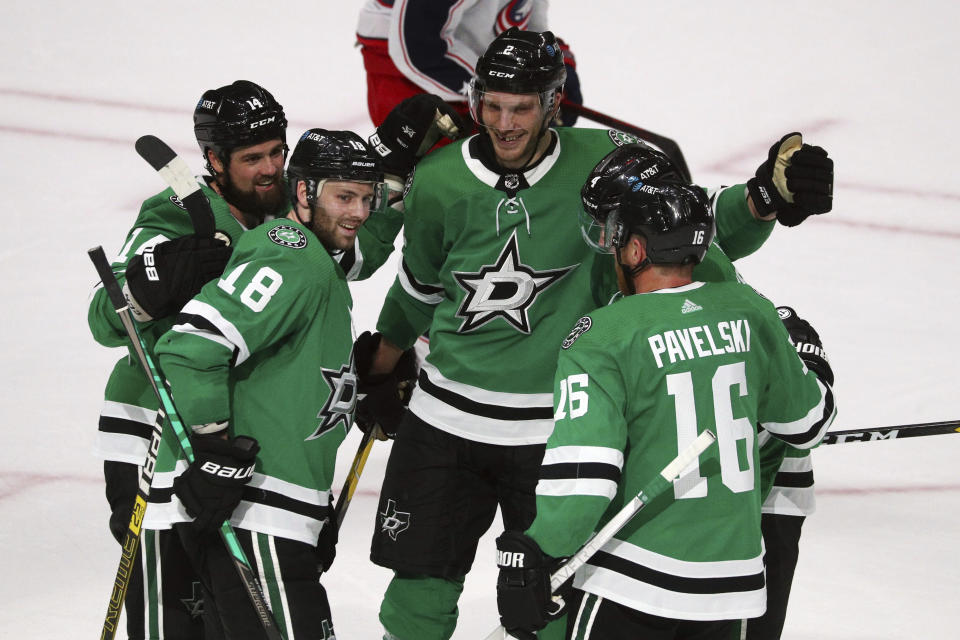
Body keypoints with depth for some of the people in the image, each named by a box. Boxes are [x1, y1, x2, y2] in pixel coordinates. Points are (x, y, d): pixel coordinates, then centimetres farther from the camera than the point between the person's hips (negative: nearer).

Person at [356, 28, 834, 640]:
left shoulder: (603, 163, -10)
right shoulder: (439, 183, -4)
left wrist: (760, 203, -26)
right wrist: (382, 363, 28)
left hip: (554, 431, -2)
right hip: (447, 421, 2)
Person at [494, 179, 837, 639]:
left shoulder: (603, 337, -14)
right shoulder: (749, 312, 2)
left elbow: (582, 471, -21)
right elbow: (806, 421, 16)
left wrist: (531, 556, -13)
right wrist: (810, 359, 36)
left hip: (632, 585, -5)